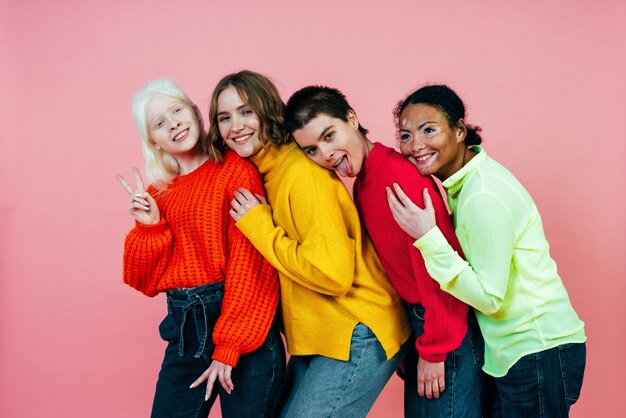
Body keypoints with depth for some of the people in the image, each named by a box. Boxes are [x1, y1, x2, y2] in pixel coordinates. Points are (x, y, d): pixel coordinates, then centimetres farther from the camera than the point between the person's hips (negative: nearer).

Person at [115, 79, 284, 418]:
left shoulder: (235, 169, -6)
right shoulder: (157, 194, 10)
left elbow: (249, 263, -11)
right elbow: (147, 281, 10)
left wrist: (229, 346, -15)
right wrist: (150, 227, -6)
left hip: (244, 336, -5)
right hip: (183, 334, 5)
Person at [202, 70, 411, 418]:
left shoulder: (302, 172, -19)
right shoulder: (260, 173, 8)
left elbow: (333, 273, -26)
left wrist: (259, 226, -18)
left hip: (357, 335, -9)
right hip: (317, 338, 9)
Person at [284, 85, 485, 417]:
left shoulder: (398, 173, -21)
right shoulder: (362, 183, 8)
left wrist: (434, 350, -16)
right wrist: (413, 345, 14)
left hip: (447, 330, -9)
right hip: (417, 323, 9)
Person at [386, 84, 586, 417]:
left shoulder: (484, 197, -23)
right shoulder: (466, 180, 5)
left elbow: (489, 298, -22)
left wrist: (427, 237, -26)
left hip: (538, 353, -9)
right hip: (514, 350, 9)